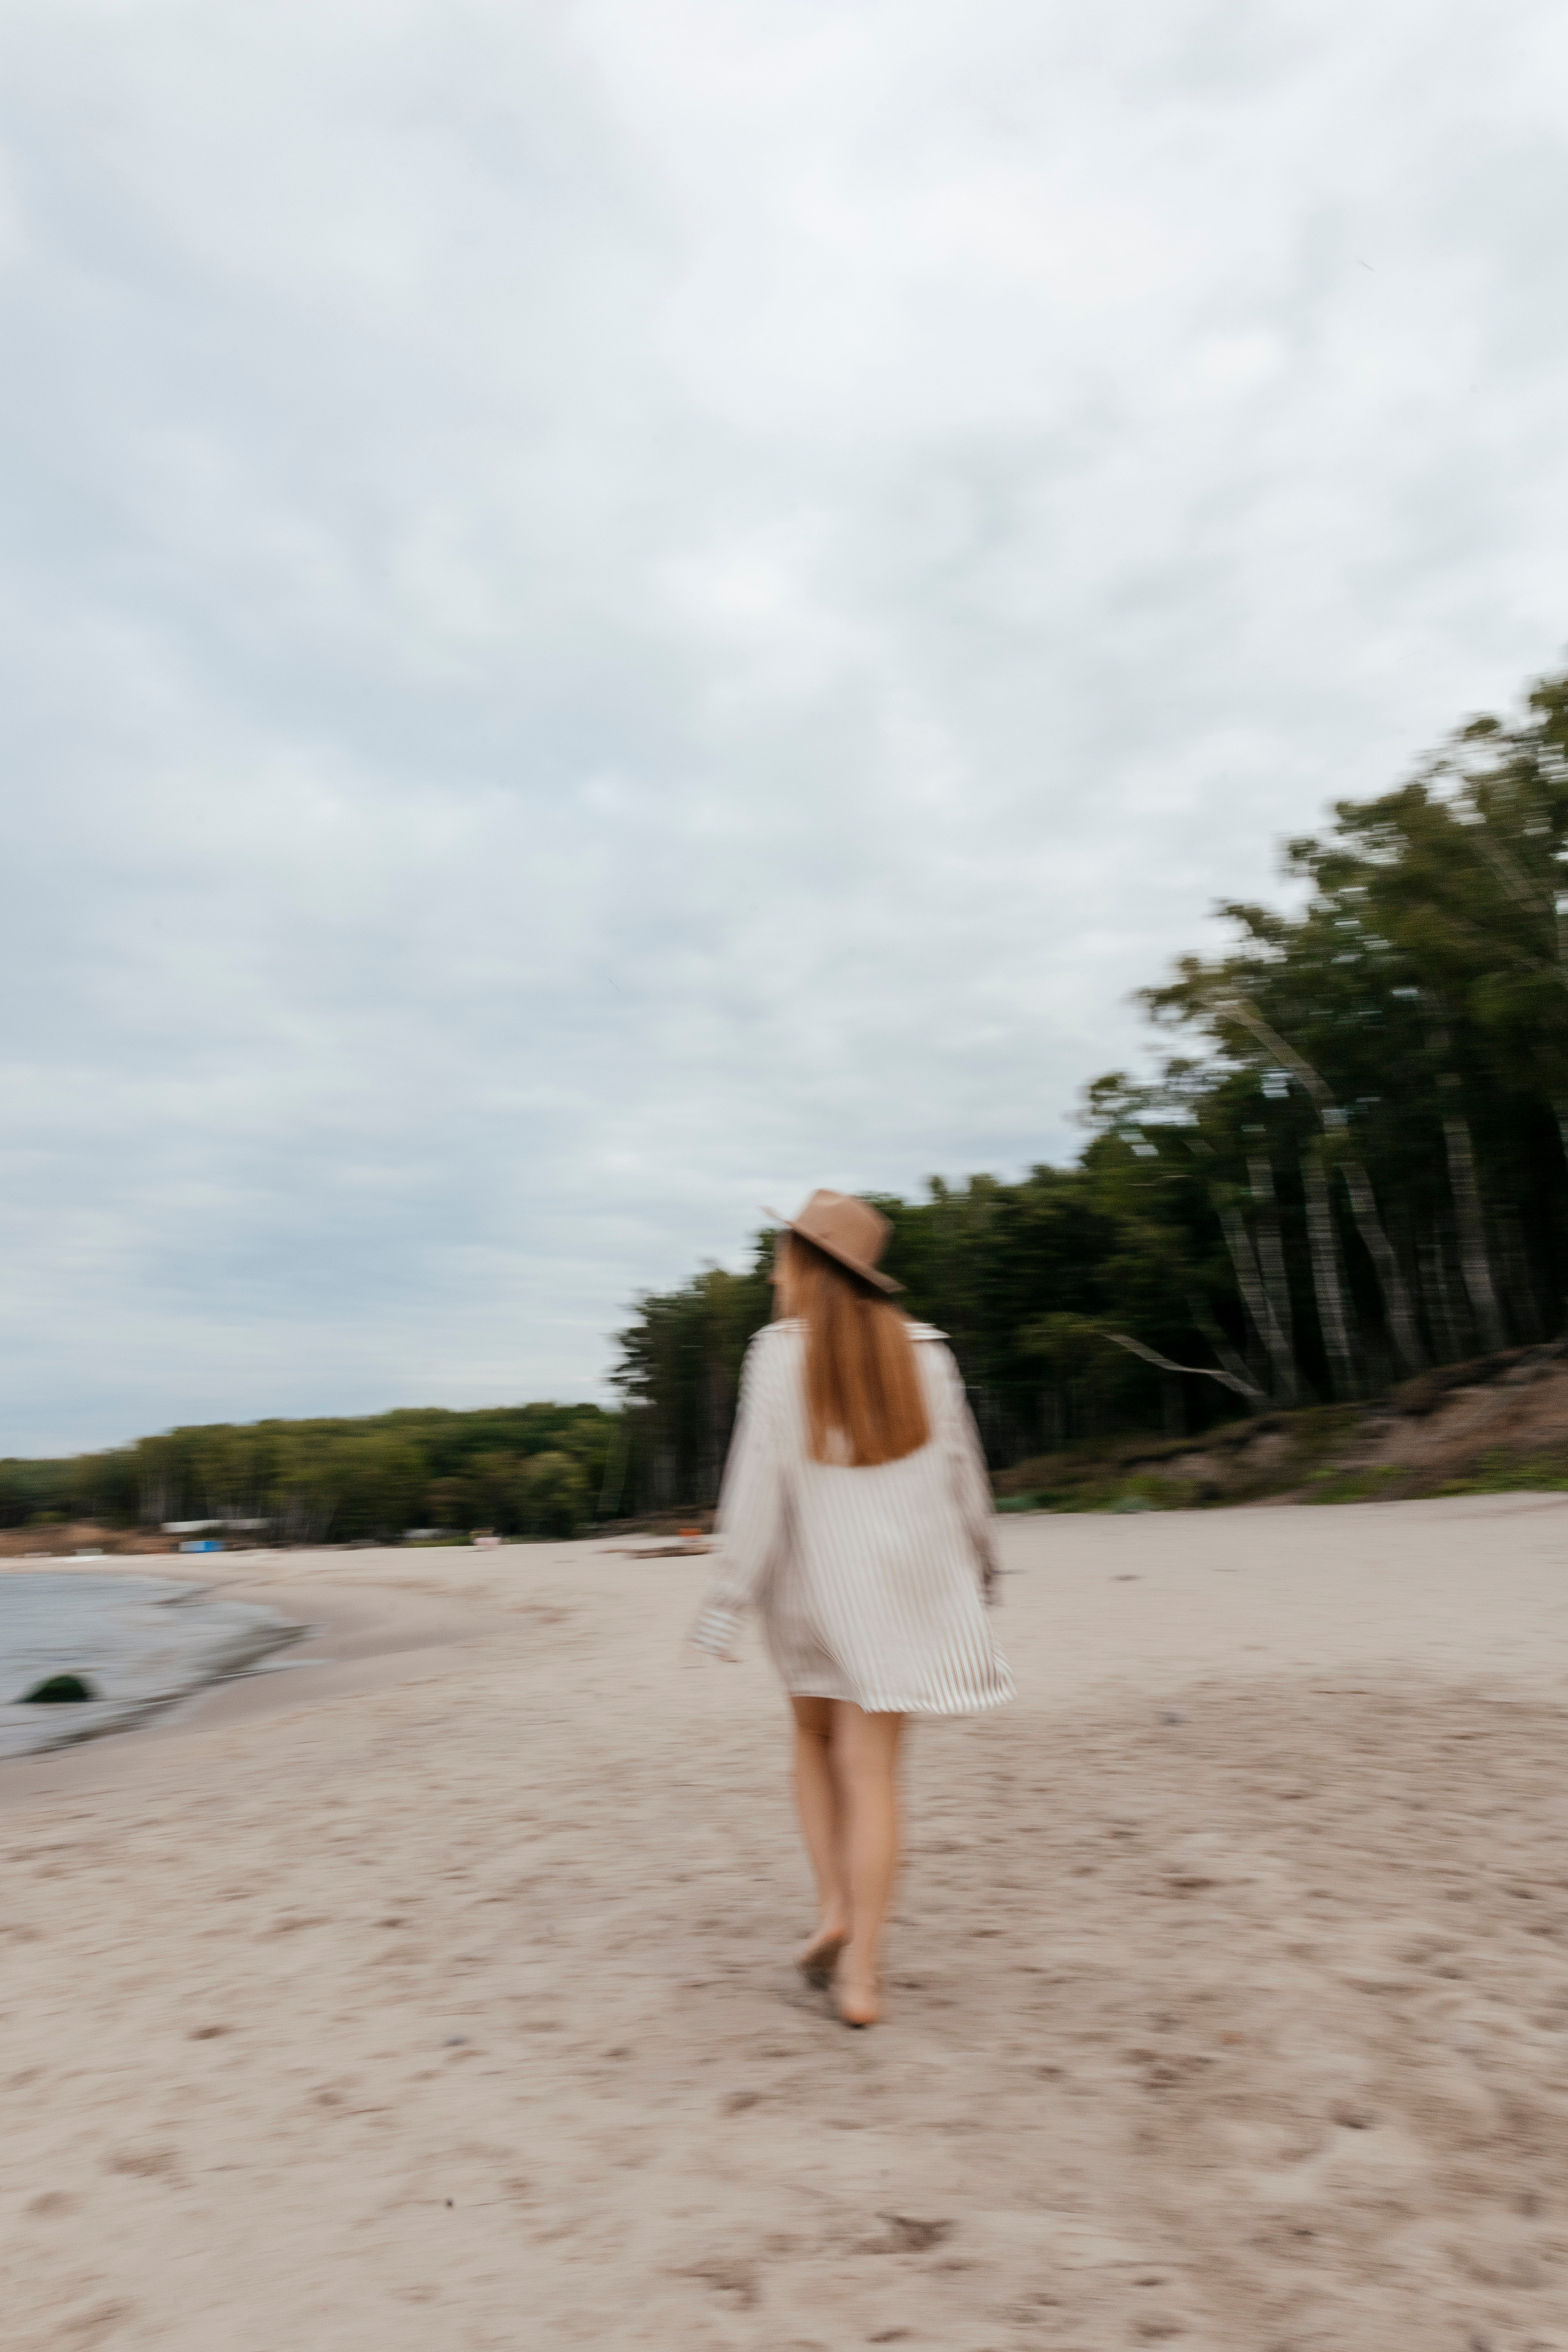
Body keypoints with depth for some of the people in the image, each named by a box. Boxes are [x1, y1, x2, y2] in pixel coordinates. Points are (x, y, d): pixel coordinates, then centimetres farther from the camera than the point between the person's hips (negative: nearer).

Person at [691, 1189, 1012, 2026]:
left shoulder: (780, 1353, -11)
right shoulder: (918, 1350, -2)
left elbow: (760, 1484, -13)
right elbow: (961, 1469, 4)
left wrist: (730, 1597, -7)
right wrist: (978, 1558, 19)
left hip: (812, 1583, -1)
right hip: (904, 1581, 1)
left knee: (815, 1740, 23)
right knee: (871, 1770, 5)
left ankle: (835, 1907, 12)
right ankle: (860, 1972, 4)